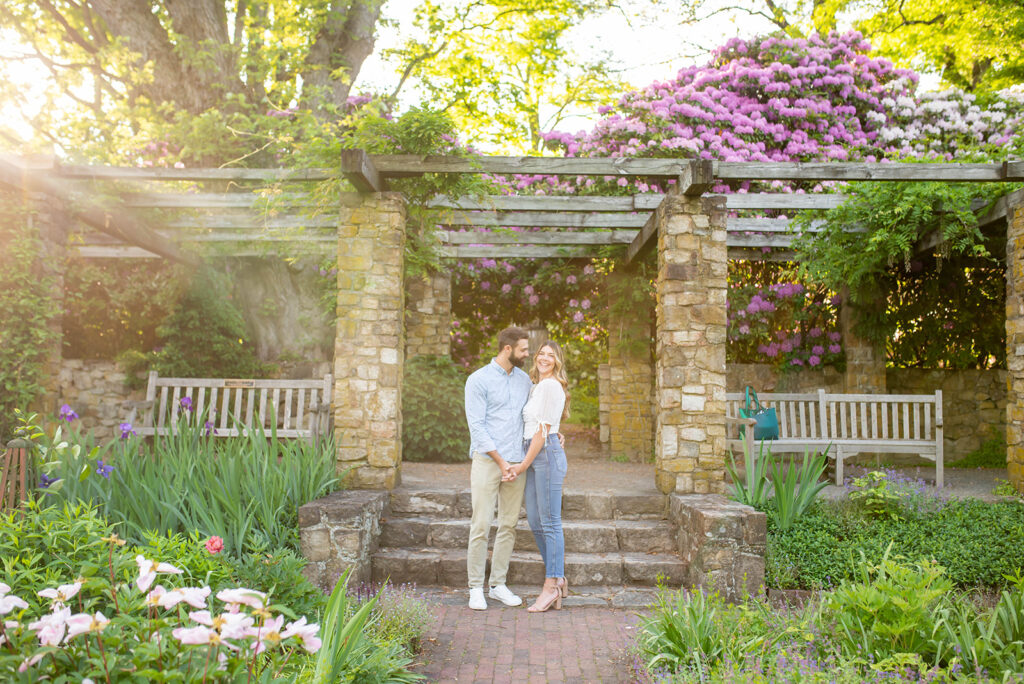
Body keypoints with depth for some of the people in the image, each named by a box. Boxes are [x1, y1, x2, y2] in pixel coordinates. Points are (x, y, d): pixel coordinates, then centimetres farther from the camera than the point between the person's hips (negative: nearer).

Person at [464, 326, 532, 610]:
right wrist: (500, 461, -13)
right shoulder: (478, 380, -5)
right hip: (487, 460, -5)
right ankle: (476, 587, 7)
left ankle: (498, 584, 19)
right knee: (481, 526, -4)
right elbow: (477, 427, -9)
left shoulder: (524, 379, 13)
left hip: (516, 463, 6)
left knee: (509, 526, 8)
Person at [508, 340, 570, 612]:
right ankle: (558, 579, 21)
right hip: (535, 457, 10)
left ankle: (552, 587, 1)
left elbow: (543, 430, -13)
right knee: (535, 522, 11)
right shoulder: (537, 386, 20)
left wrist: (524, 464, -10)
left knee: (550, 523, -5)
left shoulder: (550, 385, -9)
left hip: (547, 453, -10)